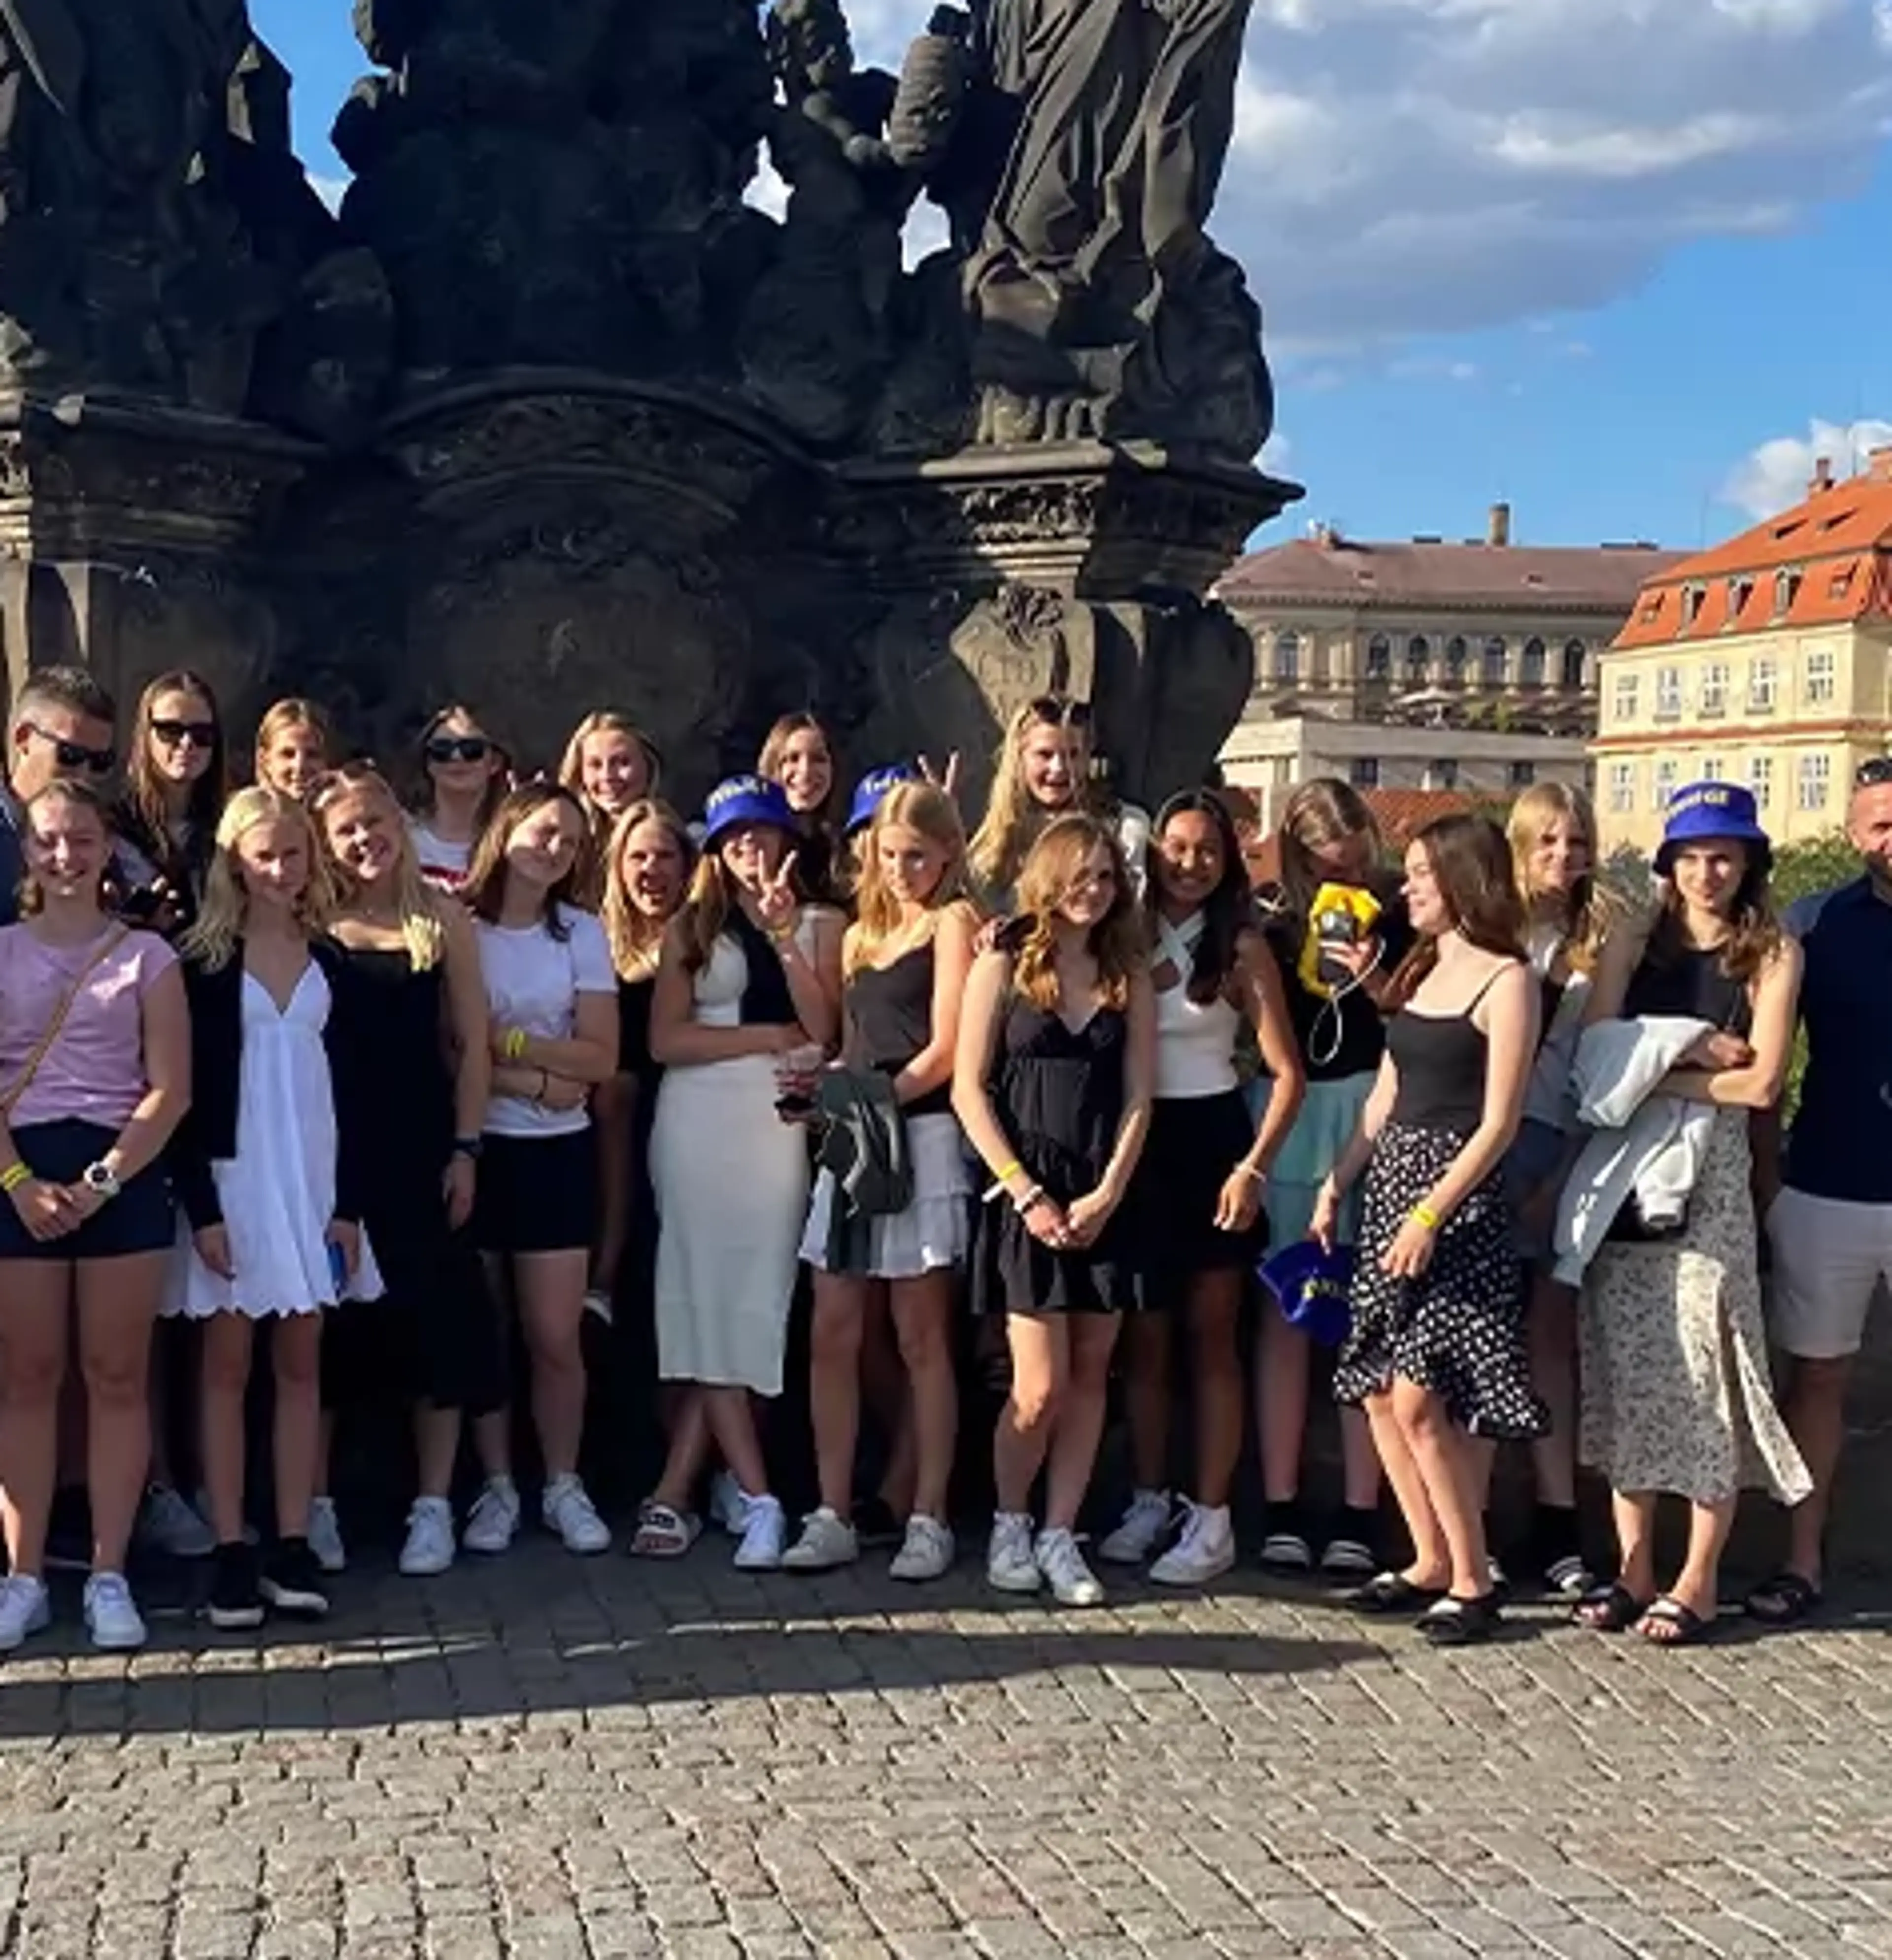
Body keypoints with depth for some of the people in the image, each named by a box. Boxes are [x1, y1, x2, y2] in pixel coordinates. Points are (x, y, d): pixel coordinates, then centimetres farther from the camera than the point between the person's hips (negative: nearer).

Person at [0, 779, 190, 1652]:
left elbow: (170, 1088, -2)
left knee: (116, 1378, 3)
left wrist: (103, 1181, -12)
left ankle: (109, 1575, 9)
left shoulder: (147, 955, 4)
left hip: (124, 1174, 0)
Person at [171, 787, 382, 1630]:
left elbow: (351, 1090, 6)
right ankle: (231, 1552, 4)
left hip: (313, 1178, 3)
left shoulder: (330, 960, 7)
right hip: (233, 1178, -3)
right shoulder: (205, 959, -3)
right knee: (227, 1362, 1)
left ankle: (293, 1545, 10)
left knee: (301, 1362, 5)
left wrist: (349, 1203, -1)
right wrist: (202, 1205, -13)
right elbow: (186, 1091, -6)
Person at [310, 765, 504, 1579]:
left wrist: (466, 1148, -3)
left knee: (436, 1317, 2)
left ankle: (434, 1506, 11)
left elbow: (472, 1044, 3)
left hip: (423, 1142, 1)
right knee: (328, 1319, 5)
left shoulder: (442, 919, 3)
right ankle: (315, 1503, 15)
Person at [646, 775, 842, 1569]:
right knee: (708, 1302, -6)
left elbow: (826, 1029, -3)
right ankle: (757, 1498, -3)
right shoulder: (690, 928, 12)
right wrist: (772, 1036, -6)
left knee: (755, 1302, -4)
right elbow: (666, 1040, -1)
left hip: (780, 1124, 0)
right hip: (698, 1125, 0)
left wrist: (784, 936, -10)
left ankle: (673, 1494, 4)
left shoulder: (819, 925, 11)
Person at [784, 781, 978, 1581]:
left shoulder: (953, 922, 2)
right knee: (832, 1333, 2)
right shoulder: (861, 936, 21)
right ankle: (833, 1517, 8)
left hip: (922, 1134, -6)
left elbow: (944, 1051, -7)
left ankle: (928, 1521, 6)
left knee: (921, 1337, -1)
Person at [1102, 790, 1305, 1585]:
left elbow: (1287, 1073, -7)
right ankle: (1148, 1503, 20)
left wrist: (1254, 1167, -14)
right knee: (1143, 1335, 9)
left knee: (1211, 1334, 3)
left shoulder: (1241, 948, -3)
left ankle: (1211, 1518, 7)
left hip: (1210, 1140, -3)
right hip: (1135, 1146, 3)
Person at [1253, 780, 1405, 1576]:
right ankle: (1281, 1509, 8)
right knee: (1285, 1311, 2)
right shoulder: (1267, 912, 6)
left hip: (1373, 1114, -1)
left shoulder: (1394, 913, 5)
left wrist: (1378, 985, -12)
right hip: (1286, 1115, 1)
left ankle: (1360, 1513, 5)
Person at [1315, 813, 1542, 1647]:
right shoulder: (1420, 971, 15)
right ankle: (1431, 1563, 18)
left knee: (1420, 1398, -11)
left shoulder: (1505, 981, -9)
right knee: (1379, 1392, 6)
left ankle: (1472, 1581, 2)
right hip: (1389, 1183, 8)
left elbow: (1498, 1123, -13)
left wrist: (1430, 1213, -18)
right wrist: (1336, 1183, 10)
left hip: (1456, 1195, -8)